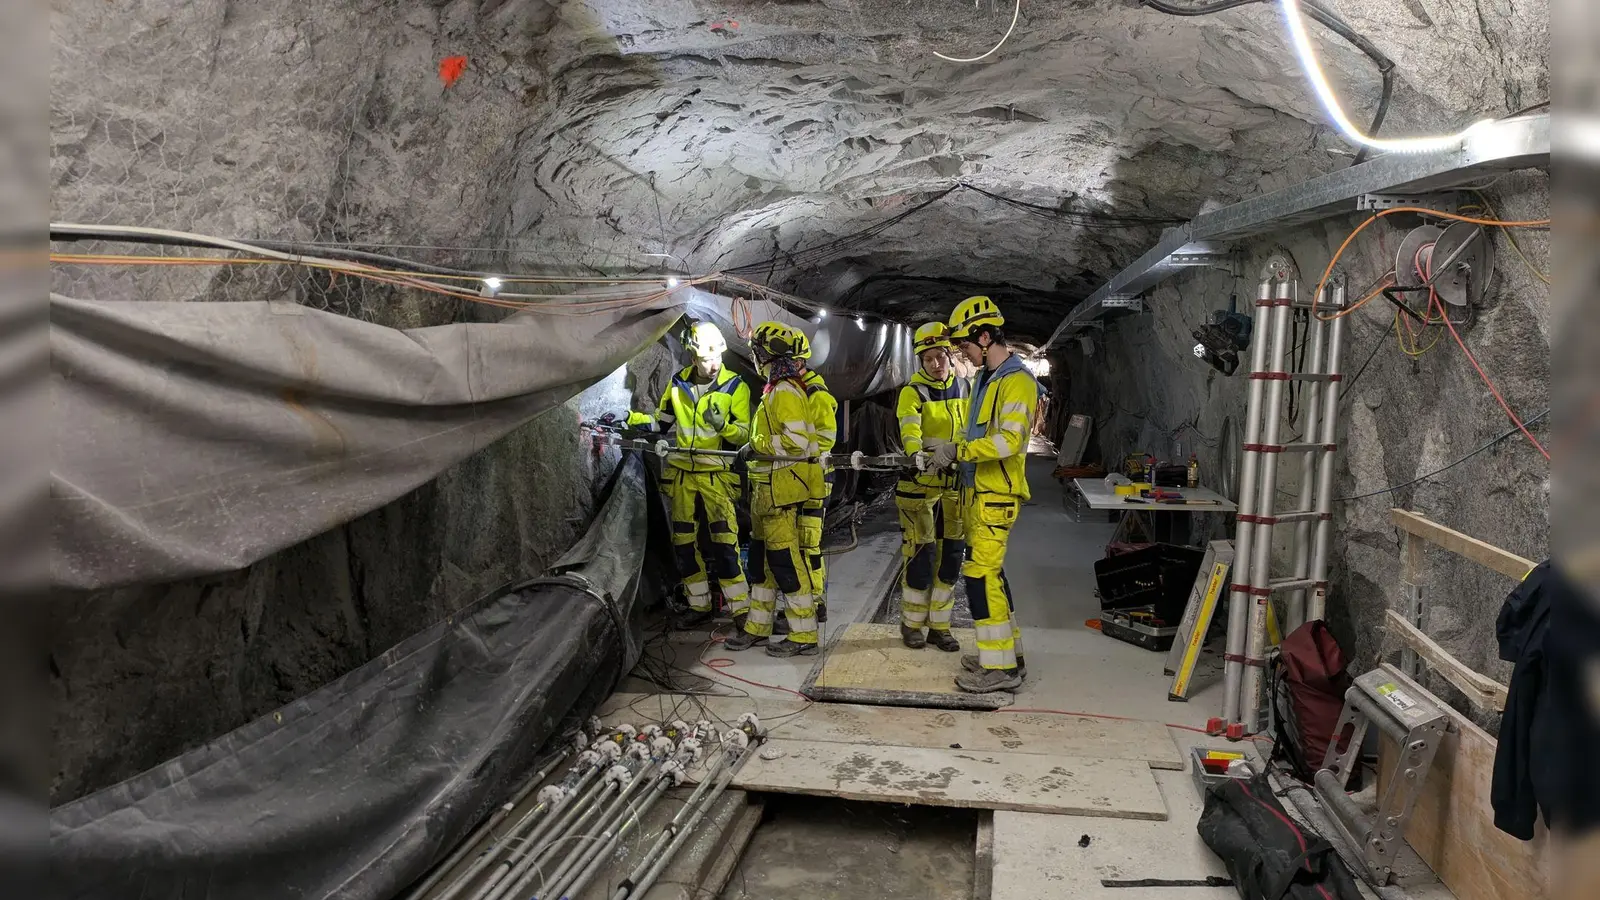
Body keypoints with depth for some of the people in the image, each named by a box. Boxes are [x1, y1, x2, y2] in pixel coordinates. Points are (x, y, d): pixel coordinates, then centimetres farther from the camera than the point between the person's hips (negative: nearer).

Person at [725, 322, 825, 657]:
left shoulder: (786, 392, -16)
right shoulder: (776, 390, 16)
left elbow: (797, 441, -25)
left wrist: (760, 445, -15)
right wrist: (756, 448, 13)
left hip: (781, 488, -11)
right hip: (767, 488, 11)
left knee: (786, 560, -6)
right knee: (762, 556, 16)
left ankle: (804, 636, 0)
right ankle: (757, 626, 27)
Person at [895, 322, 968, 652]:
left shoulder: (963, 388, 7)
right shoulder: (913, 392, -9)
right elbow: (909, 430, -28)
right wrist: (916, 454, -47)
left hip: (954, 484, 5)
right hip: (919, 483, -5)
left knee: (951, 555, 7)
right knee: (920, 554, -3)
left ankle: (939, 626, 19)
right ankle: (912, 624, 15)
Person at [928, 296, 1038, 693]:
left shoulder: (1017, 381, -15)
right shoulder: (986, 377, 15)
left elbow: (1009, 440, -25)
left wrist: (959, 450, -23)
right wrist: (954, 453, 7)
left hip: (996, 496, -10)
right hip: (977, 491, 10)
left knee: (981, 574, -11)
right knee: (990, 572, 15)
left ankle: (1000, 668, -4)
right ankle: (1008, 652, 26)